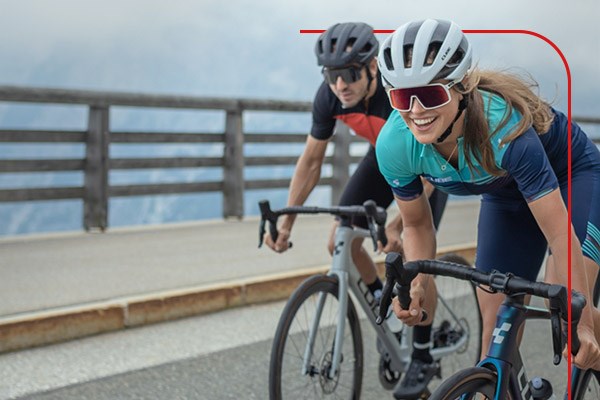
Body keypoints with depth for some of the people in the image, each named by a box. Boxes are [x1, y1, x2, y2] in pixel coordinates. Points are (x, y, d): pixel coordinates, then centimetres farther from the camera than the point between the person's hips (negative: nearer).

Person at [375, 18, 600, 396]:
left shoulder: (503, 127, -41)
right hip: (506, 192, 4)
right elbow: (417, 224, -8)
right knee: (495, 331, -2)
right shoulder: (394, 144, -28)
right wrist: (420, 282, -25)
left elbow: (561, 237, -36)